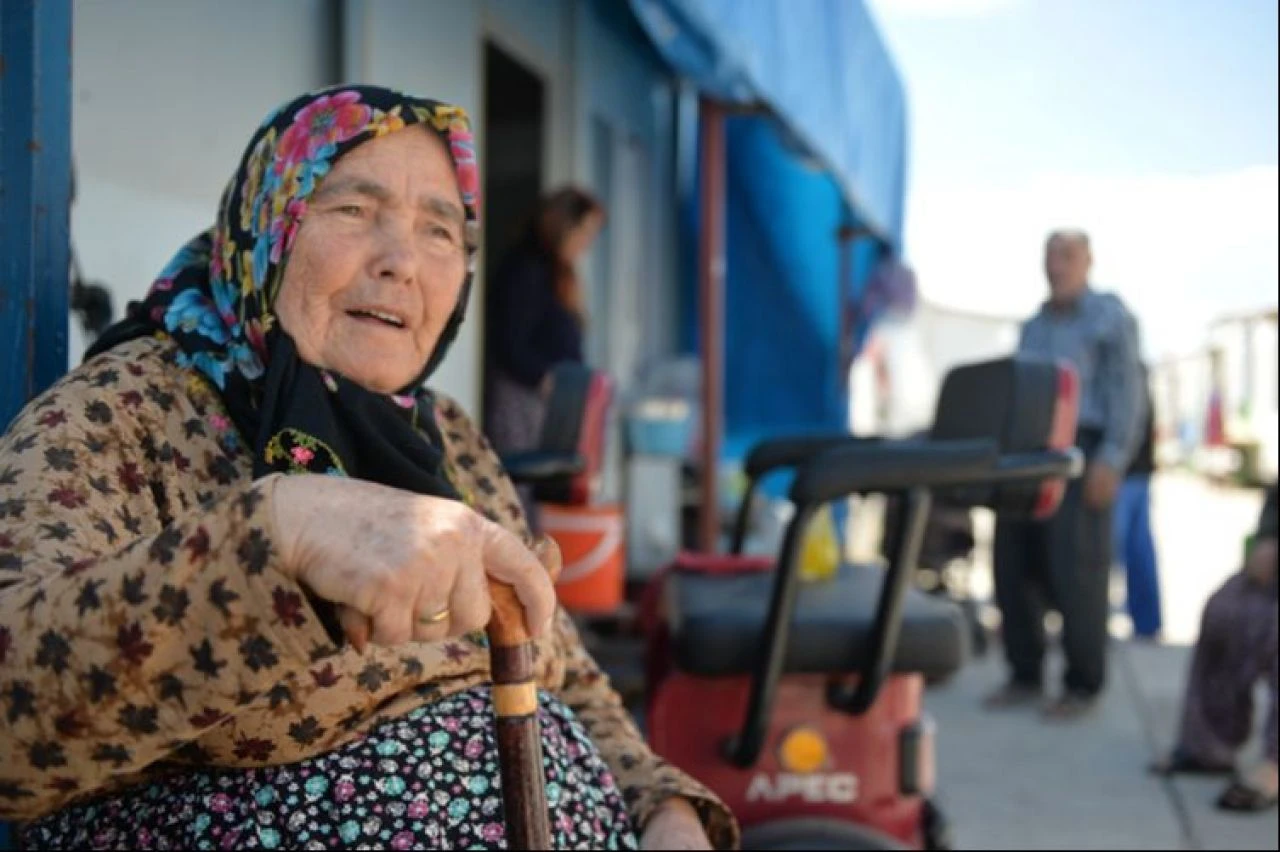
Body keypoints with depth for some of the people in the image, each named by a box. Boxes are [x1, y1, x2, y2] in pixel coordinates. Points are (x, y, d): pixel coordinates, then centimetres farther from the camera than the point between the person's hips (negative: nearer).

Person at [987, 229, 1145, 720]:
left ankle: (1082, 685, 2)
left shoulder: (1111, 317, 3)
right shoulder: (1033, 326, 22)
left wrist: (1112, 460, -16)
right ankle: (1025, 676, 11)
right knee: (1013, 566, 2)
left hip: (1080, 451, -6)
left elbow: (1126, 394, -5)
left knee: (1075, 570, -8)